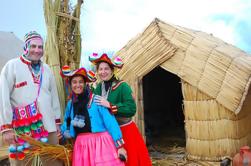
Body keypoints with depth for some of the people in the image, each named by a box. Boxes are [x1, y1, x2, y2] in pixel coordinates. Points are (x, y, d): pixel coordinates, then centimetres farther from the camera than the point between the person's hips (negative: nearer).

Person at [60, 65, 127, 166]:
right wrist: (65, 131, 6)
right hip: (82, 146, 4)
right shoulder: (70, 104, 9)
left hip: (100, 143, -4)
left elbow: (110, 122, -9)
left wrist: (119, 146, -13)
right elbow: (66, 123, 27)